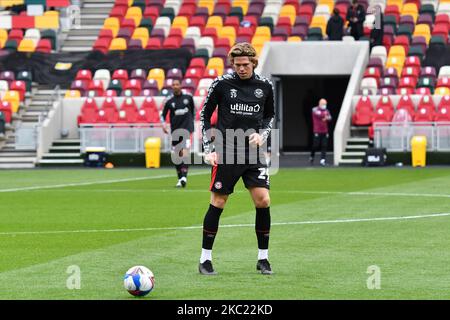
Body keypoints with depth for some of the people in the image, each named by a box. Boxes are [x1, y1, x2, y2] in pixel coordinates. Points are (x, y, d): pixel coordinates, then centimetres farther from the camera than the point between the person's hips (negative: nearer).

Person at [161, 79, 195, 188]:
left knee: (185, 151, -20)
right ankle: (180, 179, 22)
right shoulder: (169, 100, 1)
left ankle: (184, 176, -29)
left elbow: (193, 109, 17)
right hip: (175, 129, 2)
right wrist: (163, 124, -10)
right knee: (177, 155, 7)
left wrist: (192, 121, 18)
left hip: (187, 127, -2)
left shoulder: (188, 97, 1)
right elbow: (163, 114, 8)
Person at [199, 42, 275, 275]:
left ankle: (263, 258, 6)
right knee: (218, 203, -2)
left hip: (253, 152, 3)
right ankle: (205, 259, 8)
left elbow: (269, 115, 20)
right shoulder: (221, 84, -4)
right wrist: (209, 149, -3)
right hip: (226, 153, -3)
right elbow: (204, 116, 3)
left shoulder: (265, 86, 4)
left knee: (263, 201, -7)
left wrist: (262, 135, 1)